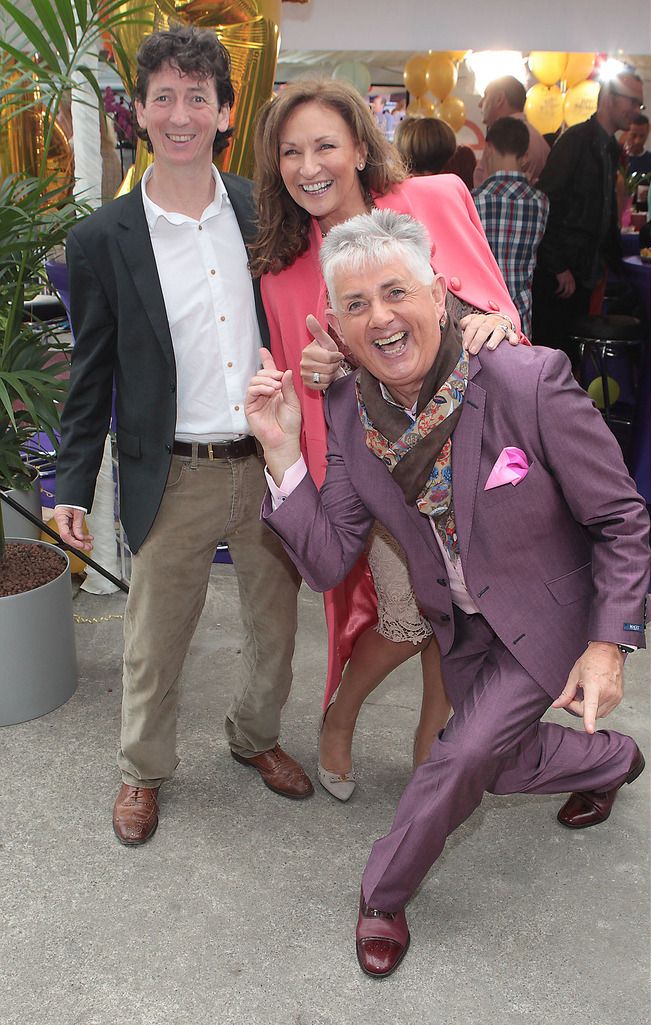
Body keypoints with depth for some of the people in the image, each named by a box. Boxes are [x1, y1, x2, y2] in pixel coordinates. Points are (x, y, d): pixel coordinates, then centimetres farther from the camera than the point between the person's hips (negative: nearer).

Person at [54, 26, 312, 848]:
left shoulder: (264, 211, 1)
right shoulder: (102, 239, -5)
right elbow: (92, 374, 1)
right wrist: (73, 485, -1)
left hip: (271, 463, 3)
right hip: (175, 478, -2)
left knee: (275, 623, 18)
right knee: (154, 642, 12)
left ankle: (255, 737, 44)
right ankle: (142, 771, 36)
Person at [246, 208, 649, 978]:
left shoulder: (531, 382, -31)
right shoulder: (347, 414, -16)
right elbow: (328, 564, -17)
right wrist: (282, 452, -27)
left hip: (551, 617, -5)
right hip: (462, 623, 5)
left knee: (465, 753, -13)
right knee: (505, 766, 20)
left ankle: (384, 894, 17)